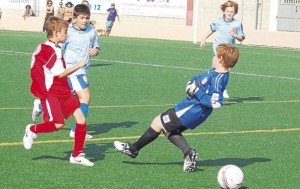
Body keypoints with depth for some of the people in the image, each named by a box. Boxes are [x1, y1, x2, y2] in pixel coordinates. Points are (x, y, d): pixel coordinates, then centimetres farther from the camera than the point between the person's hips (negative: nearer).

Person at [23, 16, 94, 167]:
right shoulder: (49, 50, -17)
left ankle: (77, 155, 9)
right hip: (50, 93, -10)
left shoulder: (55, 49, 15)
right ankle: (32, 130, 10)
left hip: (63, 92, 10)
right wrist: (78, 66, -9)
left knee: (81, 120, 0)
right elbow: (60, 74, -18)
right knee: (58, 123, -21)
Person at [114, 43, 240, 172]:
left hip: (191, 111, -10)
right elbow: (200, 79, 20)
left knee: (158, 123, 3)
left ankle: (133, 149, 17)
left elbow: (215, 103, -35)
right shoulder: (215, 72, 4)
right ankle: (188, 152, 6)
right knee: (168, 129, 21)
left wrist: (197, 92, -26)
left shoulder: (218, 79, -26)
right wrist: (193, 83, -2)